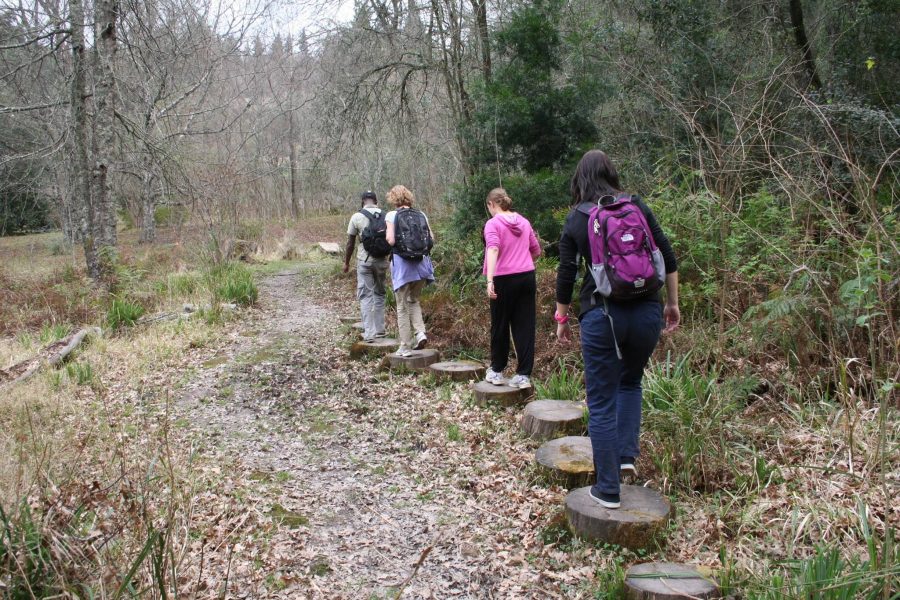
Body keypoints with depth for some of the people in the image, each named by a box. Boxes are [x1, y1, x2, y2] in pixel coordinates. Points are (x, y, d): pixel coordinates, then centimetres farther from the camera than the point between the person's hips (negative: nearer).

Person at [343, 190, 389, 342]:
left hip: (364, 261, -3)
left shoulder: (357, 217, -5)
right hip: (382, 261, 3)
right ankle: (380, 329, 20)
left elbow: (350, 243, 0)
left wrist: (346, 262, 12)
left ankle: (369, 333, -2)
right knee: (379, 294, 15)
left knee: (366, 296, 2)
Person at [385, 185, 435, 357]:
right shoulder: (421, 215, 5)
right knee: (414, 300, 23)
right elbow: (432, 239, 2)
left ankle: (405, 347, 9)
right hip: (421, 263, 4)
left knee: (402, 306, 7)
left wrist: (387, 238, 8)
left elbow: (390, 241, -13)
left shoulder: (392, 216, -5)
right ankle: (420, 332, 2)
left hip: (402, 264, -3)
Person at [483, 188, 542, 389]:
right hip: (527, 277, 4)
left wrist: (490, 280, -29)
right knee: (525, 326, 6)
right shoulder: (523, 222, 12)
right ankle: (524, 375, 7)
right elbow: (536, 251, 17)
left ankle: (496, 371, 23)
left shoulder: (493, 223, -5)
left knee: (500, 325, 10)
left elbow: (493, 249, -21)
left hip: (505, 279, -4)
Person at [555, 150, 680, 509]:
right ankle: (627, 455, 22)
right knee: (631, 381, 29)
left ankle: (608, 490, 13)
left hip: (601, 315, -2)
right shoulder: (637, 207, 5)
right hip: (646, 311, 2)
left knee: (601, 402, 8)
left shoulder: (575, 221, 2)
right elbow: (667, 259, 5)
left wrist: (561, 319, 15)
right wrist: (673, 303, 15)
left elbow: (566, 275, 2)